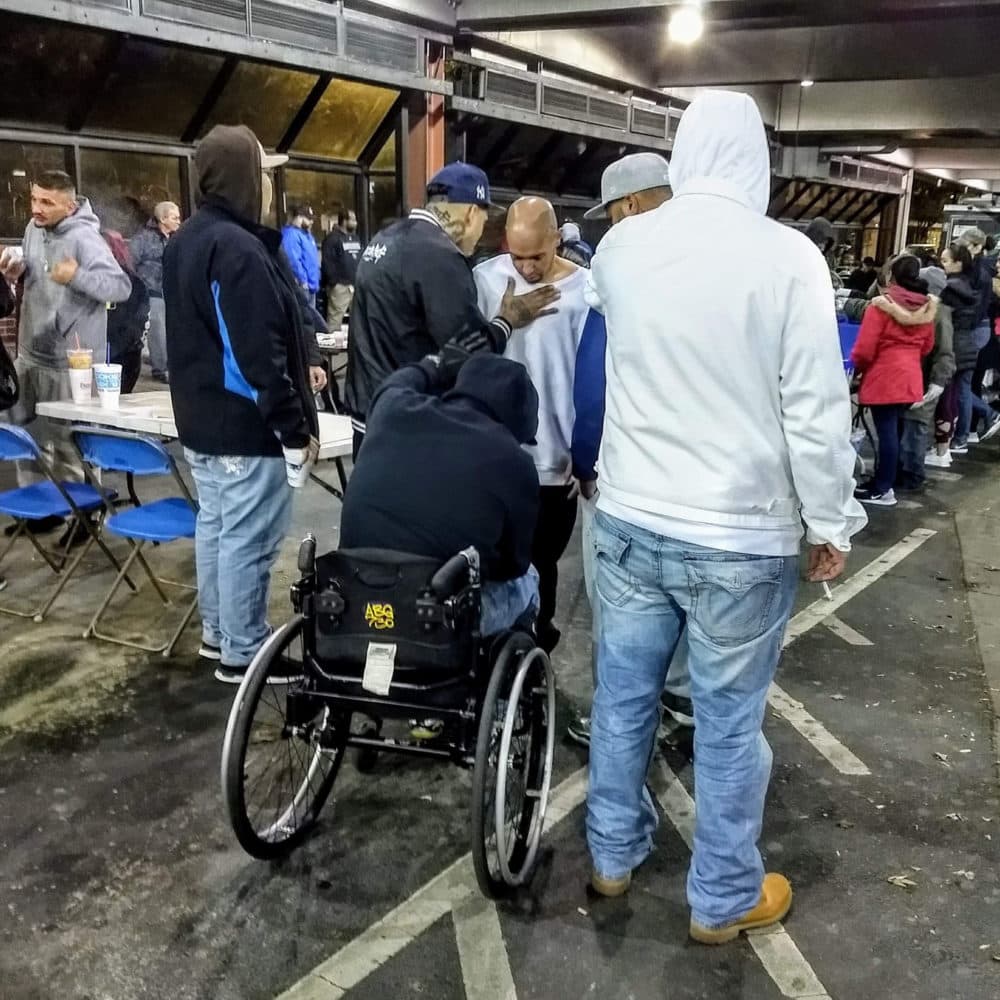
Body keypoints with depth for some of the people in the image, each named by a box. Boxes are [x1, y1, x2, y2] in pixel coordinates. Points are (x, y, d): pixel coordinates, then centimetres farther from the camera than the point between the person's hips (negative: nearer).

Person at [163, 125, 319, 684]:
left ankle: (217, 633, 31)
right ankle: (243, 654, 10)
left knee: (216, 526, 18)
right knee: (248, 539, -1)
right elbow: (257, 354, -25)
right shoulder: (236, 248, -21)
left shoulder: (187, 240, 12)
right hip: (246, 425, -10)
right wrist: (294, 427, -19)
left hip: (202, 418, 11)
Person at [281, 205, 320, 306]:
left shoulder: (306, 234, 18)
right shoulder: (292, 234, -15)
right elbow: (294, 261, -24)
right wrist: (303, 281, -21)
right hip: (302, 286, -11)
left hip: (311, 285, 11)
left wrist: (315, 281, 20)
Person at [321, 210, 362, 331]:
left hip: (356, 285, 8)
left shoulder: (355, 238, 19)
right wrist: (334, 282, -16)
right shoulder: (332, 238, -7)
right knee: (335, 318, -9)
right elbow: (328, 263, -14)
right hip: (340, 285, -8)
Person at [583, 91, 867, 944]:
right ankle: (723, 899, 28)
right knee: (728, 720, 10)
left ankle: (614, 853, 36)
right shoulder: (787, 255, -13)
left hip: (629, 520, 5)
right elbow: (816, 411, -11)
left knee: (623, 695, 17)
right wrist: (831, 524, 1)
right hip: (741, 536, -4)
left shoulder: (619, 244, 1)